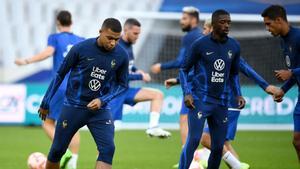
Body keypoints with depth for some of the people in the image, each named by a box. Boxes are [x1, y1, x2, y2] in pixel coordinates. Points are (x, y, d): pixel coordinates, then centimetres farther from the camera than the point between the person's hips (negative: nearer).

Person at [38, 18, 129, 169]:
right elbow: (60, 75, -1)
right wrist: (45, 104, 5)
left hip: (100, 110, 1)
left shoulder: (121, 55, -7)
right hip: (73, 107, -1)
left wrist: (102, 100, -11)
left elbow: (122, 84, 6)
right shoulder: (81, 48, -12)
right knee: (57, 151, 7)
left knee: (108, 149, -18)